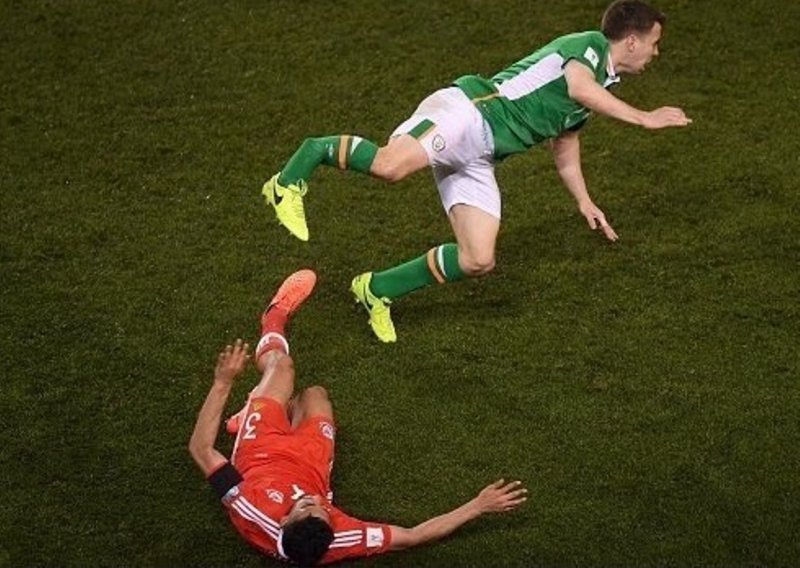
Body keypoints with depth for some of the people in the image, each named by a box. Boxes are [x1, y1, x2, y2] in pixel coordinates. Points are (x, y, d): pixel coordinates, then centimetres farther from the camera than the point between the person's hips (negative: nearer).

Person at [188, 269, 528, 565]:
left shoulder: (256, 512, -50)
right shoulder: (337, 540, -46)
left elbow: (201, 449, -39)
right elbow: (415, 536, -34)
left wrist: (223, 383, -41)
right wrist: (479, 506, -35)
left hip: (261, 455, -1)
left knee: (281, 365, 9)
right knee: (314, 394, 18)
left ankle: (275, 320, 46)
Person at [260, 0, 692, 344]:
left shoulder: (595, 92, 28)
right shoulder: (589, 44, 1)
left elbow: (564, 153, 39)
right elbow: (578, 85, -23)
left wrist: (585, 202, 31)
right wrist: (643, 118, -23)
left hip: (478, 157, 10)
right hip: (466, 111, -10)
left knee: (478, 260, -3)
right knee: (390, 164, -37)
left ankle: (377, 290, 11)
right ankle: (303, 166, -13)